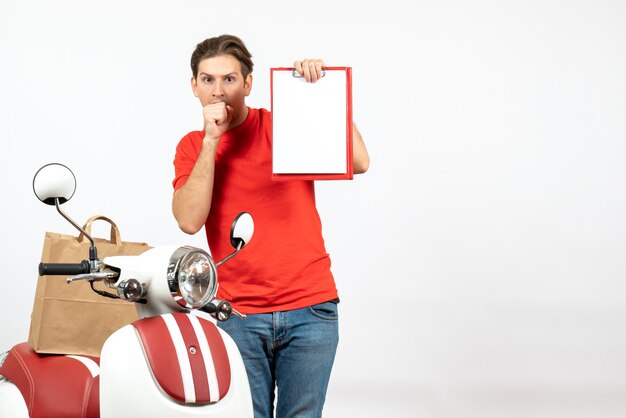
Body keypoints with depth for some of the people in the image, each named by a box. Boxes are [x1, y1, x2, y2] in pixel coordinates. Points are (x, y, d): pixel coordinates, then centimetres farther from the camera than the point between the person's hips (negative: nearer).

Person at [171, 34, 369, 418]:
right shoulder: (192, 147, 8)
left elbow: (358, 162, -11)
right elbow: (190, 220, -10)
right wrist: (211, 141, -10)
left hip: (310, 307, -1)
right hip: (238, 314, 1)